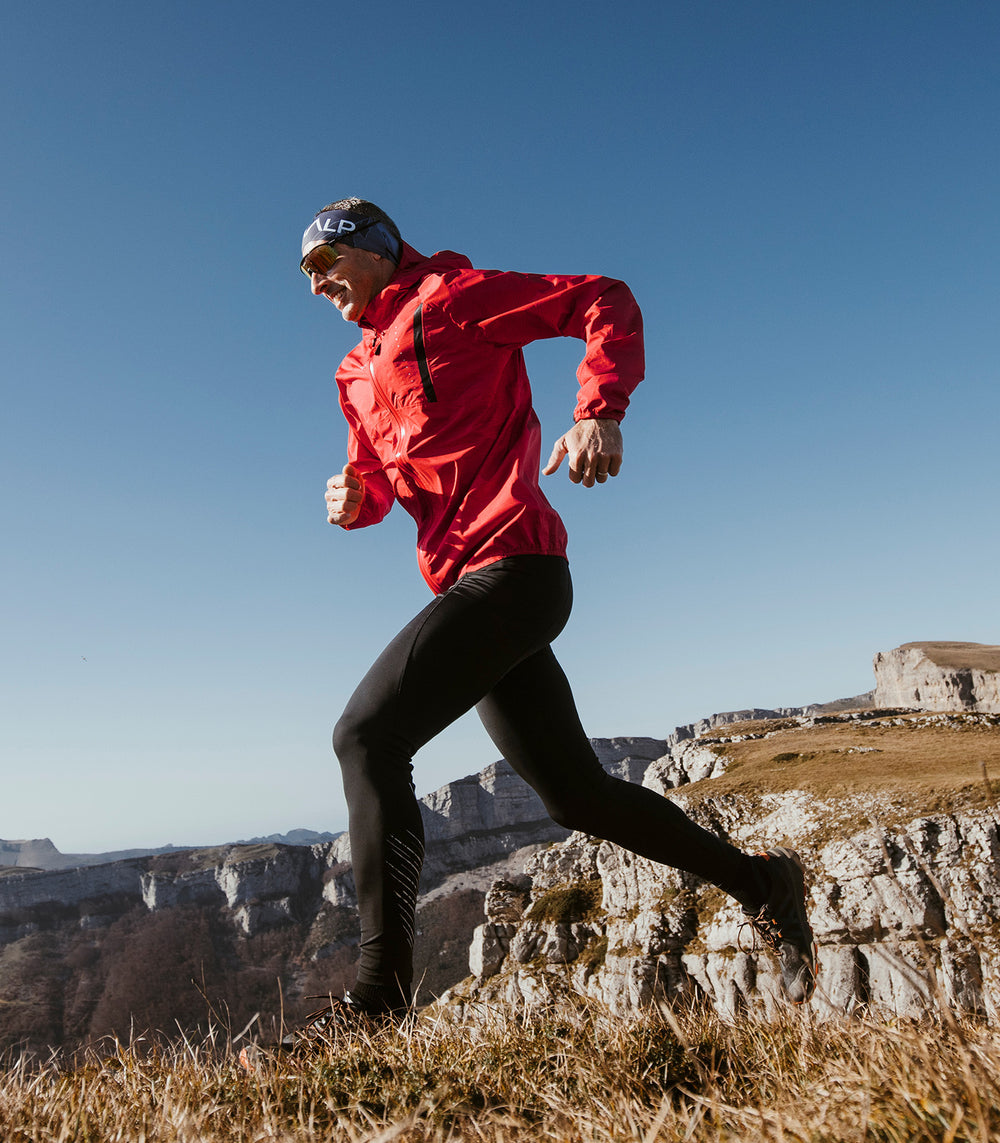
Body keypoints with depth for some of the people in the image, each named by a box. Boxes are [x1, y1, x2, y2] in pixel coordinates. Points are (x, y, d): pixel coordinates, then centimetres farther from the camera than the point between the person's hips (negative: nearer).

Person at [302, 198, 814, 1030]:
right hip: (476, 587, 9)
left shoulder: (451, 298, 0)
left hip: (509, 569, -9)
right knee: (575, 793, 11)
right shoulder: (359, 375, 23)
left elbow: (607, 303, -3)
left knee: (367, 735, -17)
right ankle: (759, 882, 25)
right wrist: (354, 502, 3)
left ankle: (381, 999, -12)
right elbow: (378, 480, 27)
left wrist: (599, 413, -19)